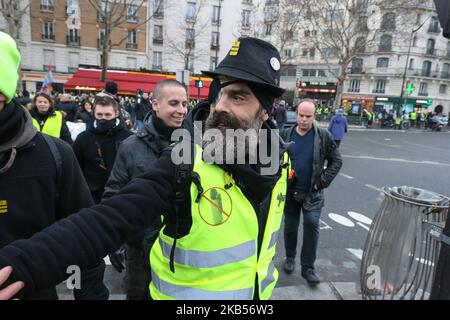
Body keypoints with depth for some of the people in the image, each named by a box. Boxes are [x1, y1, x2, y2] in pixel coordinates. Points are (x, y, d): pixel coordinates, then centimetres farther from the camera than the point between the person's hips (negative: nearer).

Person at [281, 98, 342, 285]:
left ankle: (308, 268, 9)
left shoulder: (323, 136, -4)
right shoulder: (286, 135, -1)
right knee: (290, 226, 14)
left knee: (312, 226, -7)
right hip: (289, 191, 2)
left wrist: (323, 181, -8)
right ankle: (290, 258, 36)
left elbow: (336, 161, 0)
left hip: (312, 193, -2)